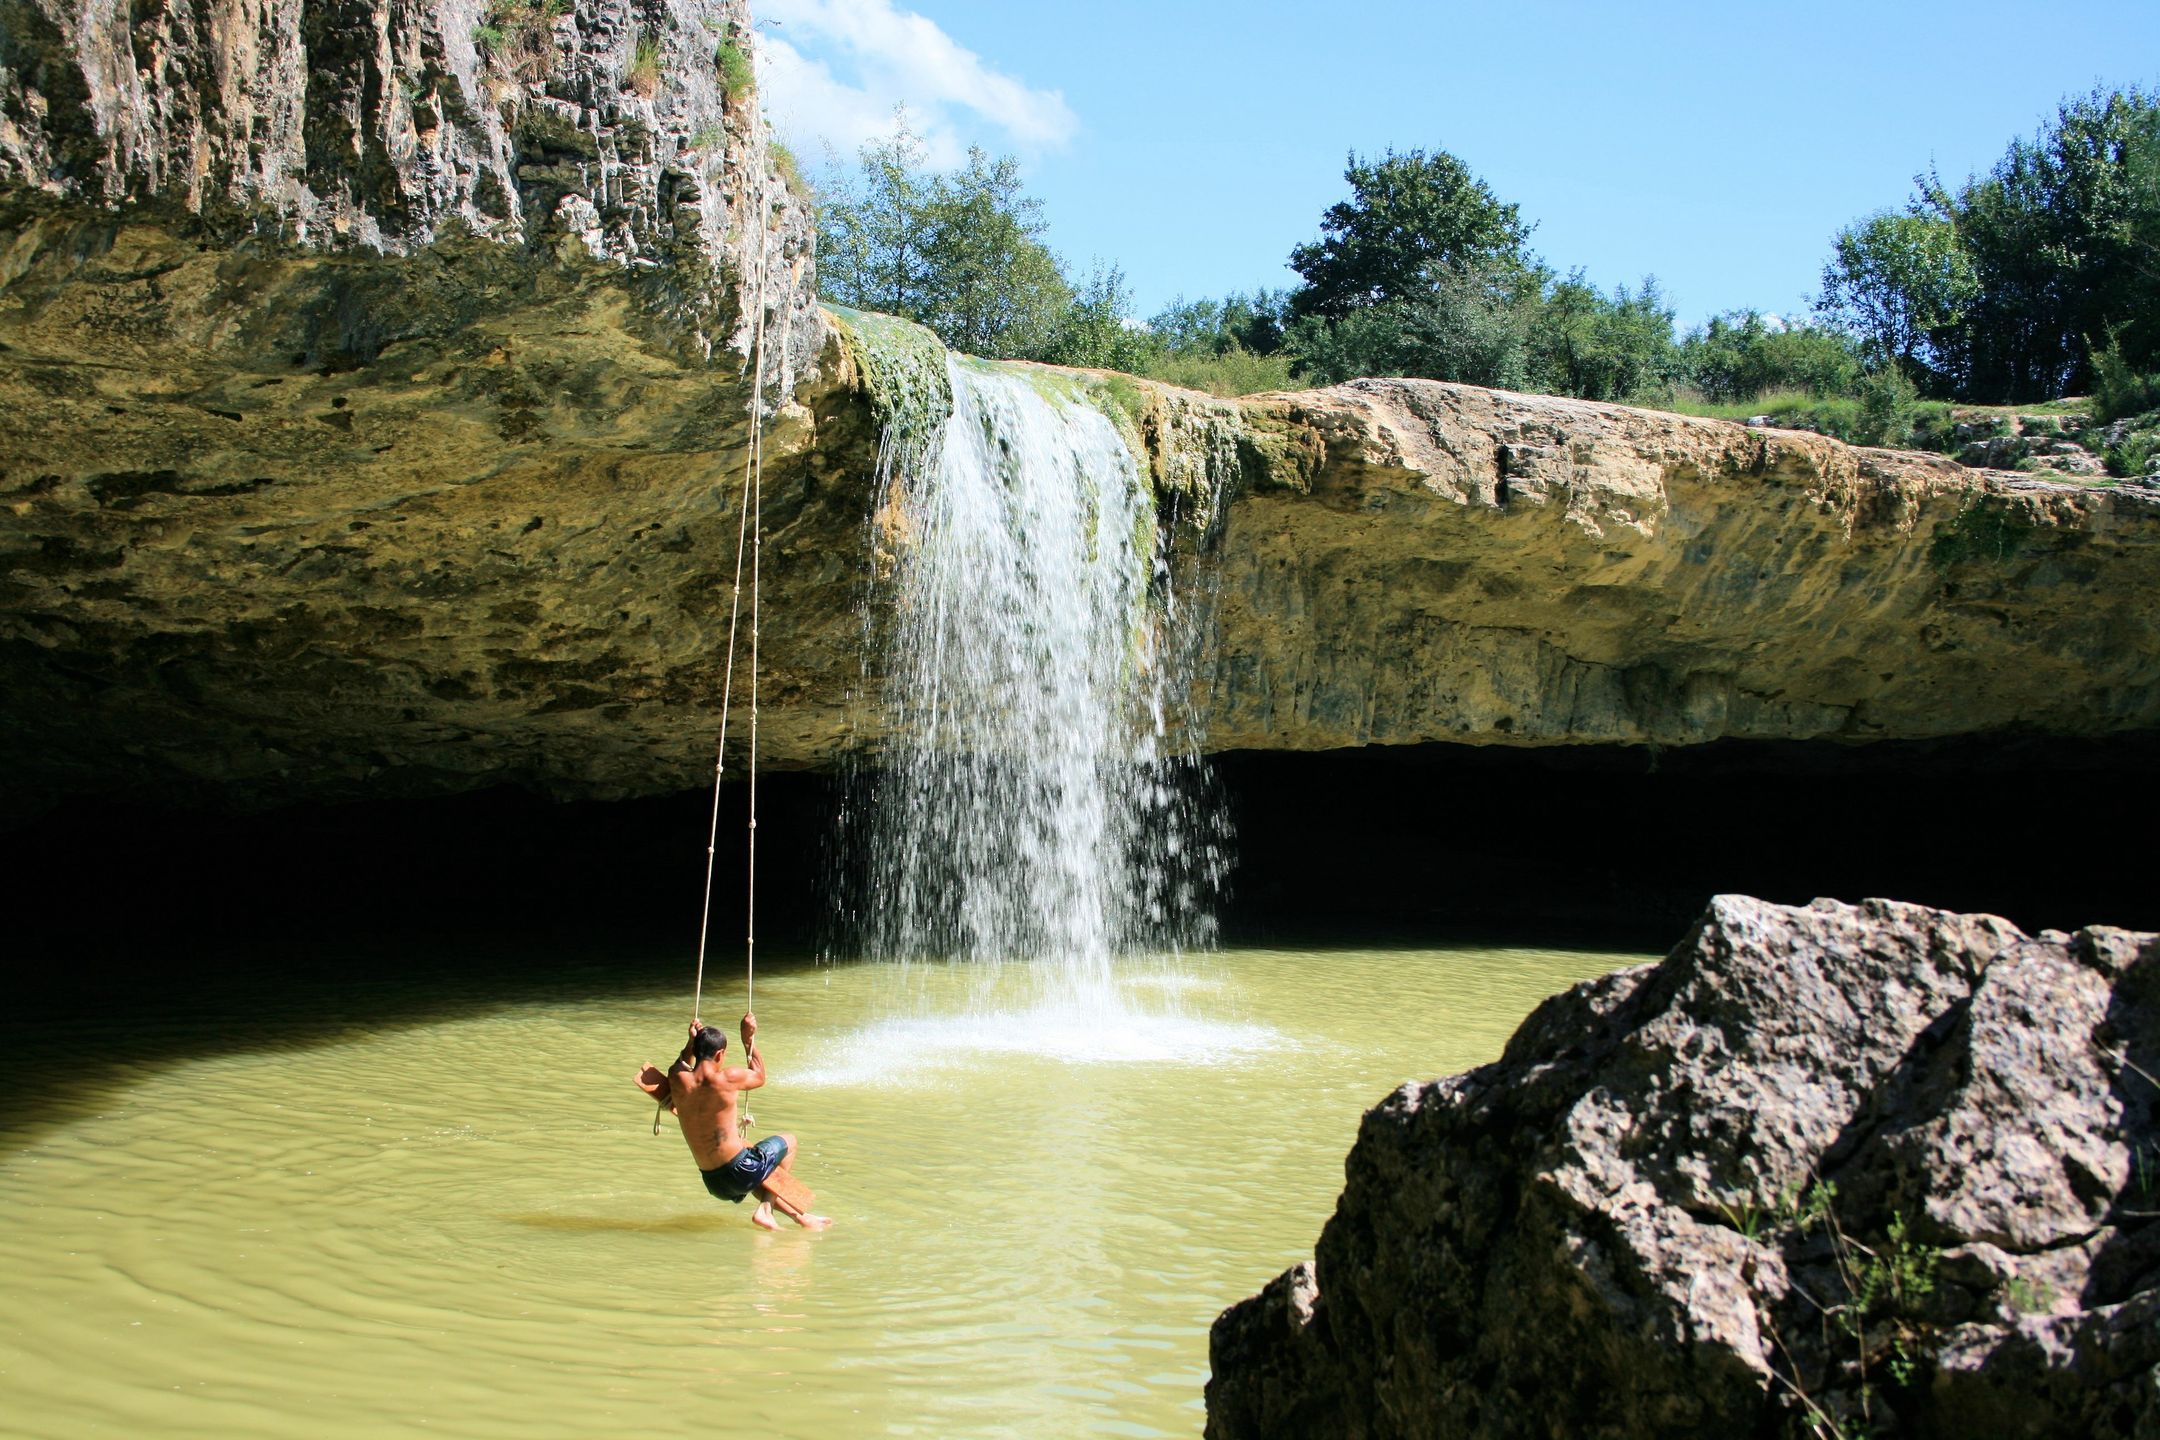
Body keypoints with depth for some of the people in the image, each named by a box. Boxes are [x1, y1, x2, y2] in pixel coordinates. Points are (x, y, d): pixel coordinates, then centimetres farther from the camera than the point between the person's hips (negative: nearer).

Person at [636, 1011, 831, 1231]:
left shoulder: (677, 1080, -6)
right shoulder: (727, 1079, -18)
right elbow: (759, 1076, 5)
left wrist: (691, 1041, 15)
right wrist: (748, 1038, 8)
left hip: (713, 1184, 6)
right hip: (740, 1173, -6)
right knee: (788, 1142, 23)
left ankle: (798, 1217, 34)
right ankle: (765, 1209, 15)